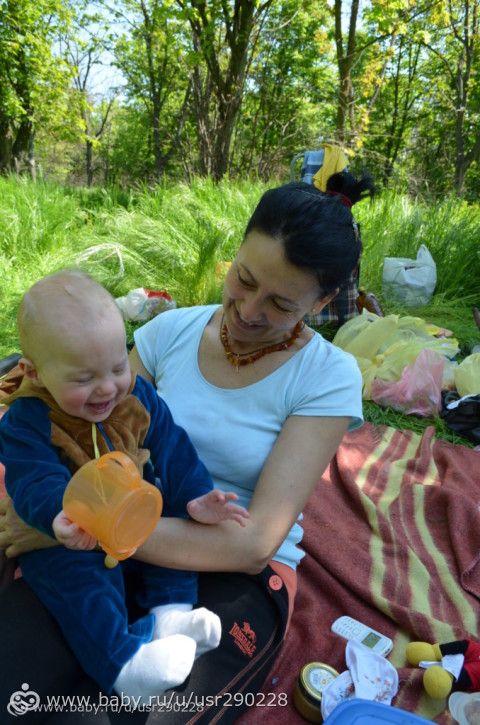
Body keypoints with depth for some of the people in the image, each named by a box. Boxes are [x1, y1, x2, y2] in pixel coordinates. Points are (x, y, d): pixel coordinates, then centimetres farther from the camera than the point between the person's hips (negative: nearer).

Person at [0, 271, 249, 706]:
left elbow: (174, 454, -1)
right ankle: (121, 662, -25)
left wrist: (195, 498, -12)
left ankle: (170, 611, -7)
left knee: (180, 528, -12)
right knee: (77, 573, -29)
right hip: (72, 541, -4)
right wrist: (60, 516, -51)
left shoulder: (139, 398, -6)